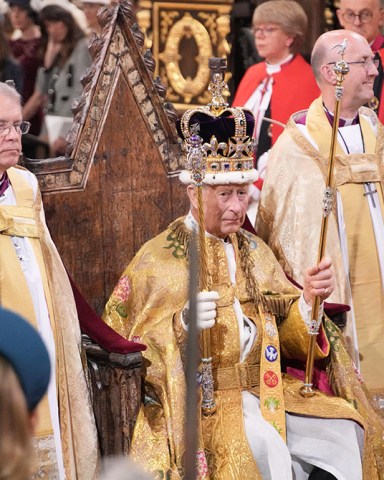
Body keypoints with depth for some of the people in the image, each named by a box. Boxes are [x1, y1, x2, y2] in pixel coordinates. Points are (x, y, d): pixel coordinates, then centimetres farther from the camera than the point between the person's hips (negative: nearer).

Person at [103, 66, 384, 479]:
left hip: (264, 392, 5)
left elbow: (287, 331, 12)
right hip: (198, 399, -5)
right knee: (262, 445, -33)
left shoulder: (256, 252, 15)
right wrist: (182, 322, -23)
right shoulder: (158, 258, -1)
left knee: (342, 429, -16)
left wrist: (308, 300, -8)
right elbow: (125, 341, -8)